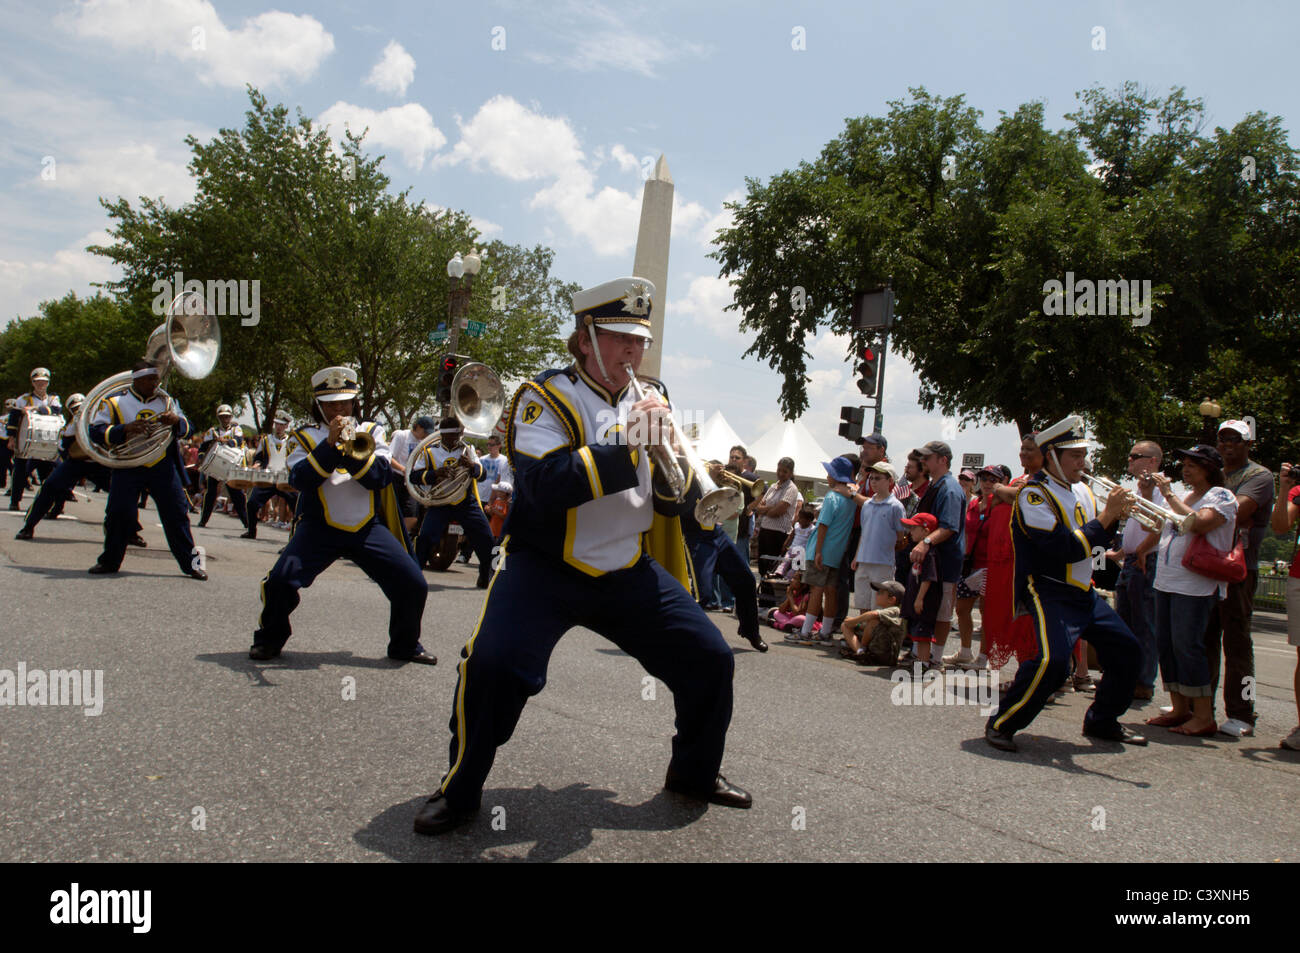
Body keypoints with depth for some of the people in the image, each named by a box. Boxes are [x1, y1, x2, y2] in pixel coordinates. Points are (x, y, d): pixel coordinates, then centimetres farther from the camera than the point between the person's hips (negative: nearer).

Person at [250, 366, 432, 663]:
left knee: (414, 585, -8)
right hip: (319, 527, -1)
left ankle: (405, 645, 17)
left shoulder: (371, 432, 12)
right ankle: (270, 639, 9)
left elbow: (381, 477, -5)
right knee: (281, 580, -21)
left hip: (368, 527, 1)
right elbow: (300, 480, -11)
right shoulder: (305, 437, 8)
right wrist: (330, 444, -19)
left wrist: (351, 450, -20)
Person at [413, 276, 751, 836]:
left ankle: (695, 772, 29)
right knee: (493, 663, -27)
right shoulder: (547, 399, -10)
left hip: (628, 573, 6)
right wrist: (626, 447, -29)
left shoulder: (650, 399, 8)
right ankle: (460, 790, 0)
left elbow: (674, 505, 8)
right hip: (546, 568, -5)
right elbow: (544, 486, -27)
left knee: (710, 659, 2)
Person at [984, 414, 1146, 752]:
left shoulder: (1081, 490, 12)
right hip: (1047, 590, -9)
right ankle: (1001, 724, -12)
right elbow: (1067, 549, -24)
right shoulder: (1034, 493, -16)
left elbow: (1099, 539, 17)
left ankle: (1102, 721, 28)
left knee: (1126, 649, 11)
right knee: (1054, 658, -27)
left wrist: (1113, 514, -2)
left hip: (1083, 591, 9)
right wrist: (1106, 515, -20)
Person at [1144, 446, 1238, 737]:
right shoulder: (1184, 496, 19)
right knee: (1167, 645, 8)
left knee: (1187, 645, -11)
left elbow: (1198, 523, -23)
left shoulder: (1221, 496, -5)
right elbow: (1163, 532, 26)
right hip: (1166, 581, 8)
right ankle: (1180, 710, 17)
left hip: (1195, 584, -8)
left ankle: (1204, 716, -4)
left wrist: (1169, 495, -16)